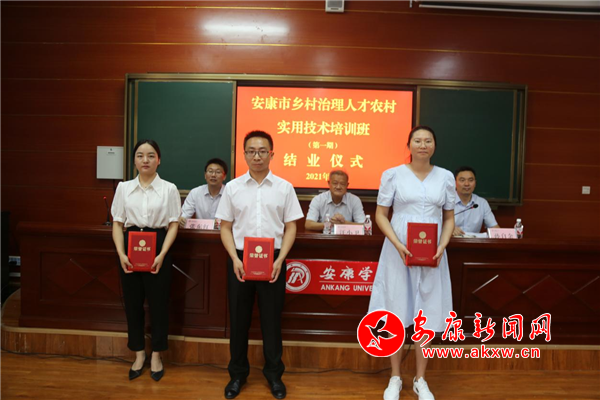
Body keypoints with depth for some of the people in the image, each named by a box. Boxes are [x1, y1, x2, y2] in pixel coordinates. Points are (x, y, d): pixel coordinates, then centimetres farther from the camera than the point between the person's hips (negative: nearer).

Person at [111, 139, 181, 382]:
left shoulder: (169, 189, -1)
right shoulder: (124, 188, 5)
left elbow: (173, 225, -3)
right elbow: (117, 224, 5)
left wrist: (162, 255, -14)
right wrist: (121, 254, -8)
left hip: (158, 246, -2)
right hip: (130, 246, 2)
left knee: (158, 302, 6)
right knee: (132, 302, 10)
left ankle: (156, 356, 24)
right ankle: (139, 354, 29)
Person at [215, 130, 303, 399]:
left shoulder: (284, 187, 1)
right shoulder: (233, 187, 3)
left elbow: (290, 227, 1)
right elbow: (225, 227, 4)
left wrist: (280, 259, -10)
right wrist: (235, 258, -9)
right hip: (240, 259, 1)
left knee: (271, 318, 9)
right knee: (238, 318, 11)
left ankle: (274, 374, 28)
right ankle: (238, 374, 29)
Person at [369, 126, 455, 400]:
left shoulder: (445, 177, 6)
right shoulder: (393, 175, -1)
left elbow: (449, 218, 10)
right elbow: (380, 215, -1)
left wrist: (442, 247, -7)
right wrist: (398, 245, -15)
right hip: (399, 253, -2)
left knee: (427, 317, 7)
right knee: (397, 315, 6)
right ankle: (395, 378, 23)